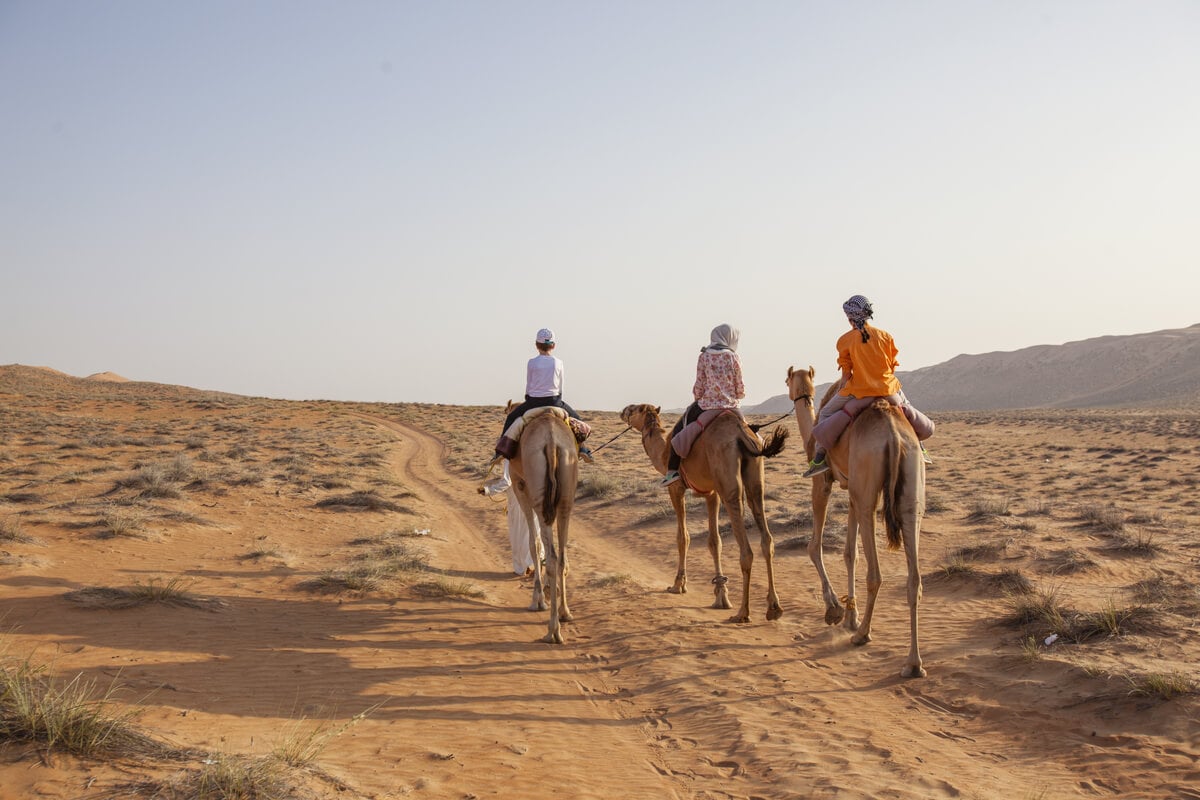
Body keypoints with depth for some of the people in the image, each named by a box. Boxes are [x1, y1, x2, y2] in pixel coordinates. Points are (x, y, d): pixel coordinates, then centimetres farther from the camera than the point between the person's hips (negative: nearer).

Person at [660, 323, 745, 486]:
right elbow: (740, 390, -1)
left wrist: (697, 399, 18)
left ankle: (672, 470, 3)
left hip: (706, 406, -1)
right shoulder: (733, 358, -4)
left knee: (678, 429, 16)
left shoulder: (704, 357, -3)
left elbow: (699, 387, -2)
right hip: (731, 407, 1)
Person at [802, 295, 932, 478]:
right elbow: (893, 367, 7)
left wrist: (842, 392, 13)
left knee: (825, 413, 14)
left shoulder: (845, 340, -6)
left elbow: (846, 375, -4)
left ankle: (820, 457, 3)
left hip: (858, 390, -3)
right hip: (888, 389, 3)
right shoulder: (885, 336, 3)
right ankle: (919, 448, 34)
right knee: (906, 407, 34)